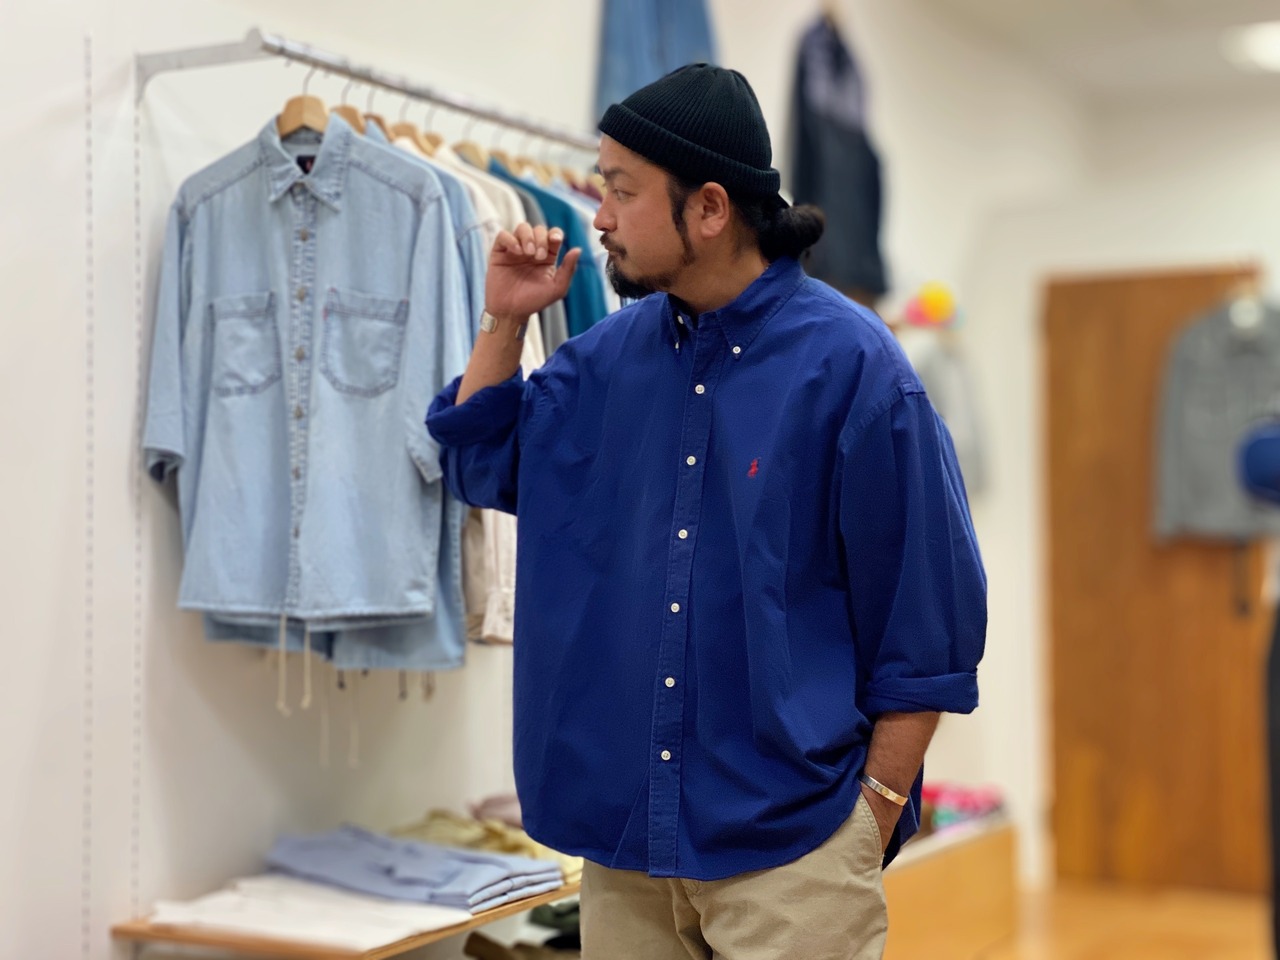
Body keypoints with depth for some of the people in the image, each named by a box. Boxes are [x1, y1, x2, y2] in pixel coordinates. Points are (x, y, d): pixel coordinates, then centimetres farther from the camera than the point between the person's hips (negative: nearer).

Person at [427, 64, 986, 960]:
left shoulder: (849, 366, -11)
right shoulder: (611, 353, 5)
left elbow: (926, 610, -8)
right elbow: (483, 466, 17)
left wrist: (875, 813, -7)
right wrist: (506, 321, 2)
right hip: (622, 824, 5)